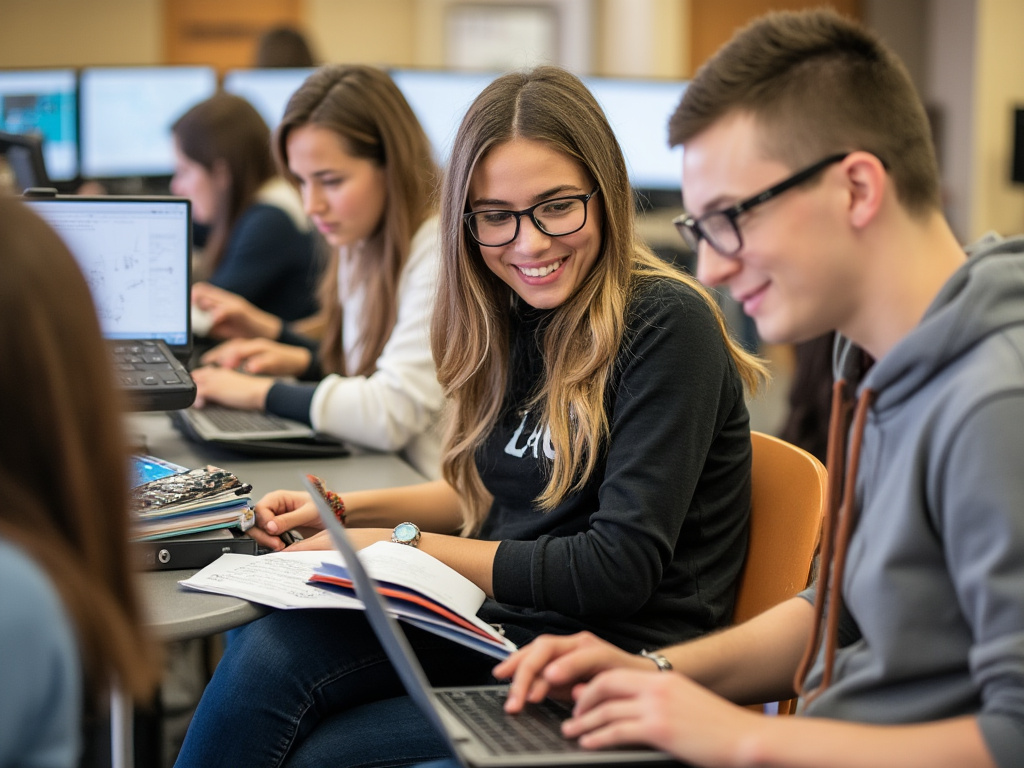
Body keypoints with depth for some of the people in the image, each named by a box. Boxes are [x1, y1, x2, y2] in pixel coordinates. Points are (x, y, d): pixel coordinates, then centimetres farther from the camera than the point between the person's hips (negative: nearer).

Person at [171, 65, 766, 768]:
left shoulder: (666, 325, -15)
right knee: (267, 652, -18)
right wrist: (348, 511, 7)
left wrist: (403, 547, -13)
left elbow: (619, 569, -19)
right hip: (499, 626, 7)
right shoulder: (522, 315, 8)